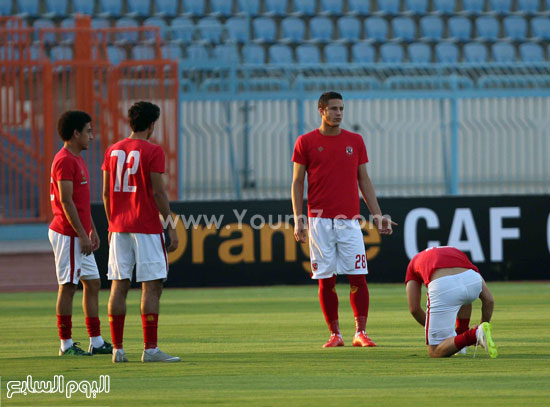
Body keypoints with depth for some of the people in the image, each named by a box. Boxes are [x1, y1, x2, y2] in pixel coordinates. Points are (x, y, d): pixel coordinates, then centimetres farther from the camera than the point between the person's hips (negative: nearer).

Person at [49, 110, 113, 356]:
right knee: (68, 287, -5)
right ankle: (66, 344, -1)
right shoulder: (65, 160, -14)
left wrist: (92, 230, 19)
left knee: (92, 283, 11)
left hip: (79, 235, 10)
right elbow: (66, 201, -19)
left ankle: (96, 342, 14)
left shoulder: (77, 160, 17)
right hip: (68, 234, -10)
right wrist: (82, 234, -20)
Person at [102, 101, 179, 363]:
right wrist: (171, 228, -6)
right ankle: (150, 349, -9)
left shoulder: (113, 151, 10)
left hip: (119, 226, 6)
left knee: (119, 286, 6)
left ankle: (117, 349, 6)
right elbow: (158, 193, -10)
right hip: (146, 227, -6)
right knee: (152, 286, -4)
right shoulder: (152, 151, -7)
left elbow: (106, 193, 11)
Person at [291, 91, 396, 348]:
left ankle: (361, 333, -2)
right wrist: (298, 220, -5)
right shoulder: (306, 142, 4)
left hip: (349, 220, 2)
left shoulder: (355, 141, 11)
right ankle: (335, 334, 6)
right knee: (326, 280, 0)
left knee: (357, 276, -5)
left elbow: (364, 180, 14)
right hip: (319, 221, -2)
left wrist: (377, 215, 7)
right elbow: (297, 183, 4)